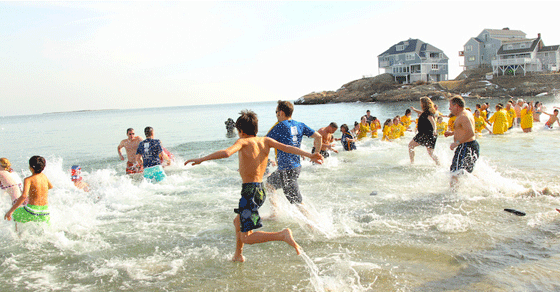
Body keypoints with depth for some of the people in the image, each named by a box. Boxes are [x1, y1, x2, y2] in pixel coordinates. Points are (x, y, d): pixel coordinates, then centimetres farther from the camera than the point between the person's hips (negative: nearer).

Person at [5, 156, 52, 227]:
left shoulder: (28, 180, -10)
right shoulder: (43, 176, 7)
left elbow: (24, 196, -23)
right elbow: (50, 186, 28)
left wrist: (10, 211, -21)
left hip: (32, 210, -4)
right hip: (45, 212, 4)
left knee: (15, 214, 26)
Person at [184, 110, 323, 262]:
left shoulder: (243, 142, -10)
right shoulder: (265, 141, 7)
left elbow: (226, 153, -28)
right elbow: (287, 148, -3)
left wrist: (201, 159, -22)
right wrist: (310, 155, -4)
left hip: (250, 191, -8)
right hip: (261, 190, 8)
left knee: (246, 237, -5)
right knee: (238, 221, 29)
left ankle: (283, 235, -23)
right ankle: (238, 256, 40)